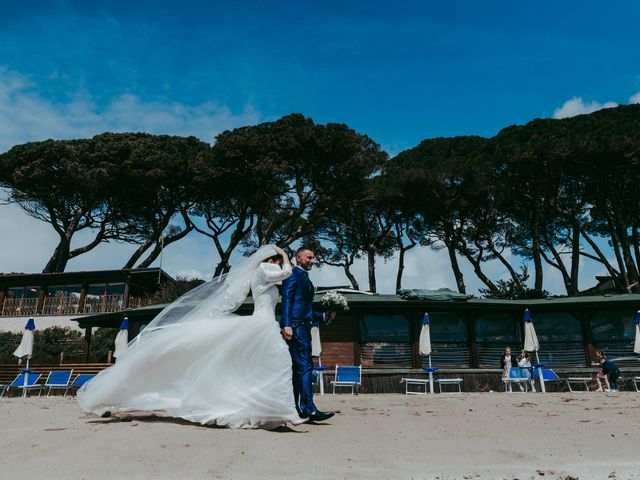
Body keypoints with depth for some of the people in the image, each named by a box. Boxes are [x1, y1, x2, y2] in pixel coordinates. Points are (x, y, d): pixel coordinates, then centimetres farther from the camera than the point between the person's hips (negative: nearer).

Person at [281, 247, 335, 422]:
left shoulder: (306, 279, 23)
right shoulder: (293, 274, -3)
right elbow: (286, 301, -14)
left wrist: (325, 315, 11)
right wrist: (287, 325, -23)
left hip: (303, 327, 9)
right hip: (295, 326, -9)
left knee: (298, 368, 10)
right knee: (305, 366, -13)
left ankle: (294, 408, 17)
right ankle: (310, 409, -13)